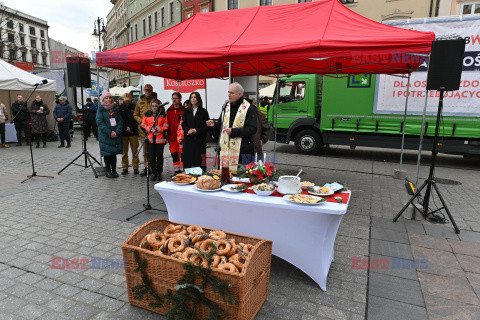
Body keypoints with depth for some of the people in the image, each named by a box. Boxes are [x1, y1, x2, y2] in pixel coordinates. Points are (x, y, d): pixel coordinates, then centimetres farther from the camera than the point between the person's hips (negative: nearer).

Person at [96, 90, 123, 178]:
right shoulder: (100, 109, 1)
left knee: (114, 153, 6)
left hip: (116, 135, 3)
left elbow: (120, 121, 3)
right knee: (107, 154, 1)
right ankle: (108, 171, 11)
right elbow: (99, 122, -9)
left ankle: (114, 170, 14)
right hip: (105, 136, -2)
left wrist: (117, 132, -12)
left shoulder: (115, 109, 10)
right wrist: (109, 133, -16)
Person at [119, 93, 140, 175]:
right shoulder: (120, 108, 9)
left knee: (135, 151, 0)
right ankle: (125, 168, 12)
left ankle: (135, 168, 8)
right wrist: (126, 128, -5)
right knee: (124, 152, 4)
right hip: (123, 133, 1)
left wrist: (131, 128, -7)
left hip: (133, 133, -1)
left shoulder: (134, 107, 5)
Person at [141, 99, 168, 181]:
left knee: (159, 156, 3)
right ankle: (154, 173, 17)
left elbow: (166, 127, -1)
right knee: (151, 157, 3)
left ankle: (159, 173, 17)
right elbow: (143, 125, 9)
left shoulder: (163, 115, 1)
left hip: (160, 139, -2)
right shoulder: (147, 114, 7)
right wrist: (150, 129, -9)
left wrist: (157, 129, -15)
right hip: (150, 139, 2)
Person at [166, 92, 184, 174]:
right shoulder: (169, 110, 13)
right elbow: (166, 124, 17)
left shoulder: (184, 110, -3)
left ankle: (183, 171, 8)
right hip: (172, 137, 5)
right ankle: (176, 171, 20)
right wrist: (167, 136, 12)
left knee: (182, 154, -1)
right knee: (174, 155, 10)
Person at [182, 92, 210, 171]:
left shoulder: (203, 111, 3)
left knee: (199, 160, -4)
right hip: (188, 139, 3)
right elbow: (183, 124, 9)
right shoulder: (187, 111, 14)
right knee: (187, 159, 2)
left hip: (200, 139, -3)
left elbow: (206, 126, -2)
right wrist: (188, 130, -11)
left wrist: (196, 130, -14)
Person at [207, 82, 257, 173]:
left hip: (243, 149, -6)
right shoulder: (226, 107, 14)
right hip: (226, 148, 6)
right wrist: (214, 125, 3)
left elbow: (252, 129, -15)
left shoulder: (248, 109, -7)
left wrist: (233, 131, -19)